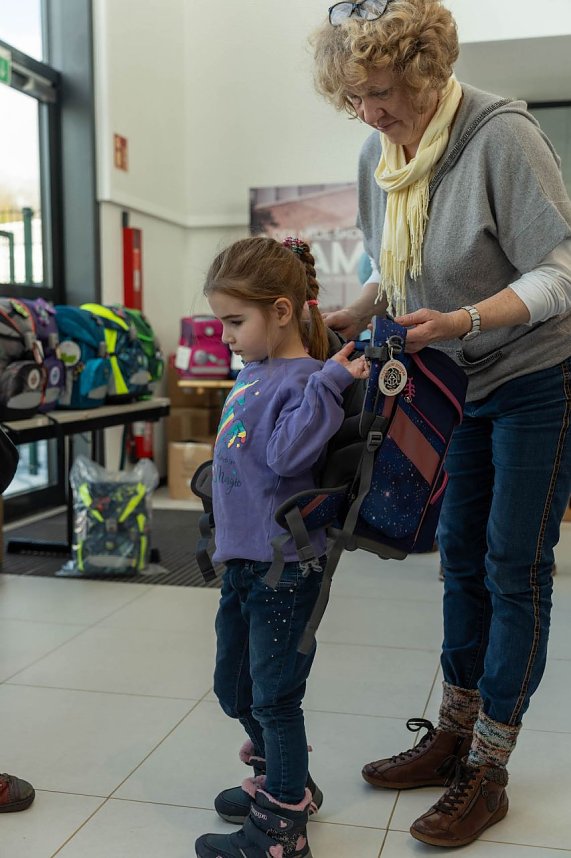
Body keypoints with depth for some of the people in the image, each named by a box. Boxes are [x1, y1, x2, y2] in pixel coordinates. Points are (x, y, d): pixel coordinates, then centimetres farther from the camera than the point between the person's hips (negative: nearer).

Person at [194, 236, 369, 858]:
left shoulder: (305, 380, -15)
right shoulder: (252, 374, 10)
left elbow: (288, 451, -29)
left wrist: (330, 381, -29)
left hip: (284, 566, -9)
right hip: (240, 559, 9)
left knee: (274, 696, 3)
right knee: (233, 689, 21)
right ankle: (278, 780, 42)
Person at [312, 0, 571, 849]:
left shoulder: (502, 136, -22)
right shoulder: (379, 154, 0)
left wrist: (462, 320, -37)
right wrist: (352, 316, -5)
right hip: (464, 381, 7)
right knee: (462, 556, 12)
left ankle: (487, 772, 11)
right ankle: (455, 732, 27)